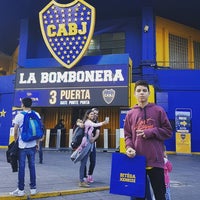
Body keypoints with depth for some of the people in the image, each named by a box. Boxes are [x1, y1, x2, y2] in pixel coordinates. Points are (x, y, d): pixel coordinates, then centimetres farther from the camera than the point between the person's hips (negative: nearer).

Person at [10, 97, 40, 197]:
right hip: (32, 145, 3)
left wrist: (16, 141, 14)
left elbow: (15, 132, -3)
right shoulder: (36, 115, 2)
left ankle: (21, 190, 11)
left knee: (21, 167, 4)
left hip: (22, 145, -3)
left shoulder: (19, 116, -6)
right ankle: (33, 188, 16)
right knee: (32, 166, 10)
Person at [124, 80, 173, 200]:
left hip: (155, 160, -2)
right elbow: (127, 135, 10)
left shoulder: (159, 110, 2)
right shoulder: (130, 114, 7)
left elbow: (168, 131, 2)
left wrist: (151, 132, -10)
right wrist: (129, 147, -9)